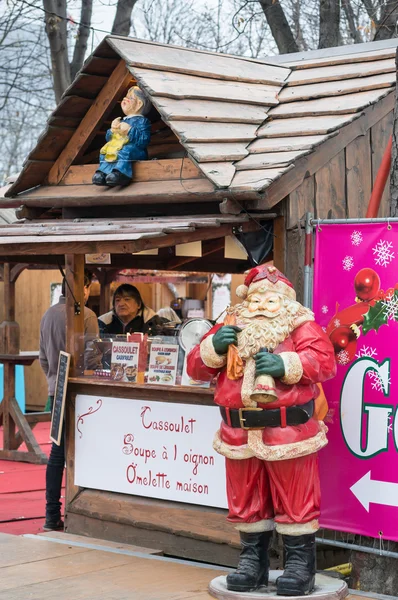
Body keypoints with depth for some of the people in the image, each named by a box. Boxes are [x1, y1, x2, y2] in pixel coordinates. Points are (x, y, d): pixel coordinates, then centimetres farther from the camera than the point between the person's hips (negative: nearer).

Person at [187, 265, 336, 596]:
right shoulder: (229, 327, 12)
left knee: (294, 503, 1)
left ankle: (300, 565, 11)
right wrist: (214, 348, -10)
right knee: (246, 504, 12)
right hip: (239, 434, 4)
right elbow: (196, 367, 10)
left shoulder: (300, 324, 1)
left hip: (289, 432, -4)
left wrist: (286, 364, -25)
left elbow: (325, 360, -13)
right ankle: (253, 562, 25)